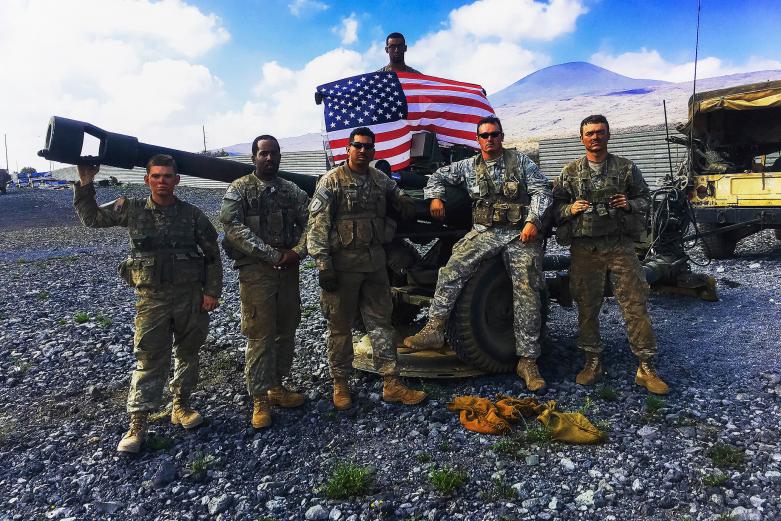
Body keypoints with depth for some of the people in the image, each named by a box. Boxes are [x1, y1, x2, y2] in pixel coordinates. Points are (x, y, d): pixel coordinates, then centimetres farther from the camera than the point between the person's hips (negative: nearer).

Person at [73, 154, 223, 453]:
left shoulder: (192, 214, -1)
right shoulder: (131, 209, 1)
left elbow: (212, 254, 3)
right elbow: (91, 218, 10)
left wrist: (212, 291, -3)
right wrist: (85, 185, -3)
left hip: (190, 295, 1)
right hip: (152, 298, -1)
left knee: (187, 353, 12)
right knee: (149, 360, 0)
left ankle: (181, 406, 30)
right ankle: (138, 423, 9)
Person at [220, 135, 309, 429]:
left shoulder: (291, 191, 13)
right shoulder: (240, 189, -1)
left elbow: (308, 221, 6)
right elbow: (233, 227, -13)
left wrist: (298, 251, -13)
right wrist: (273, 255, -18)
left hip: (288, 269, 5)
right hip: (256, 271, -5)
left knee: (287, 330, 10)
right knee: (260, 335, -4)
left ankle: (276, 386, 26)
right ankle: (260, 399, 7)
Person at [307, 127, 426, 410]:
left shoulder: (379, 178, 9)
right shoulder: (332, 181, -7)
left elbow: (394, 188, 31)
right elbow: (317, 224, -12)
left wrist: (402, 198, 5)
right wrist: (323, 265, -19)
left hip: (375, 261, 5)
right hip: (343, 263, -5)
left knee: (381, 322, 8)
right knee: (340, 325, 6)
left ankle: (391, 384, 16)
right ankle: (340, 384, 22)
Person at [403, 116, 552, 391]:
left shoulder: (520, 160, 7)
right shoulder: (469, 166, 13)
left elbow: (541, 190, 1)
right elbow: (439, 176, 21)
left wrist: (533, 220, -13)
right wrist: (435, 197, 2)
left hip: (521, 234, -1)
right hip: (484, 232, 2)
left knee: (527, 296, -6)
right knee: (451, 271, -22)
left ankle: (527, 361, 3)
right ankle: (434, 329, -19)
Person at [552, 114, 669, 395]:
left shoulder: (626, 168, 9)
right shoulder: (570, 172, 9)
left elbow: (646, 199, 13)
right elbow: (555, 205, 11)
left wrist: (629, 204, -8)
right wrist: (570, 209, -10)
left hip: (620, 246, 0)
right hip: (584, 249, 1)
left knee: (635, 304, -3)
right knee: (587, 306, 6)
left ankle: (646, 368, 6)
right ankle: (593, 362, 20)